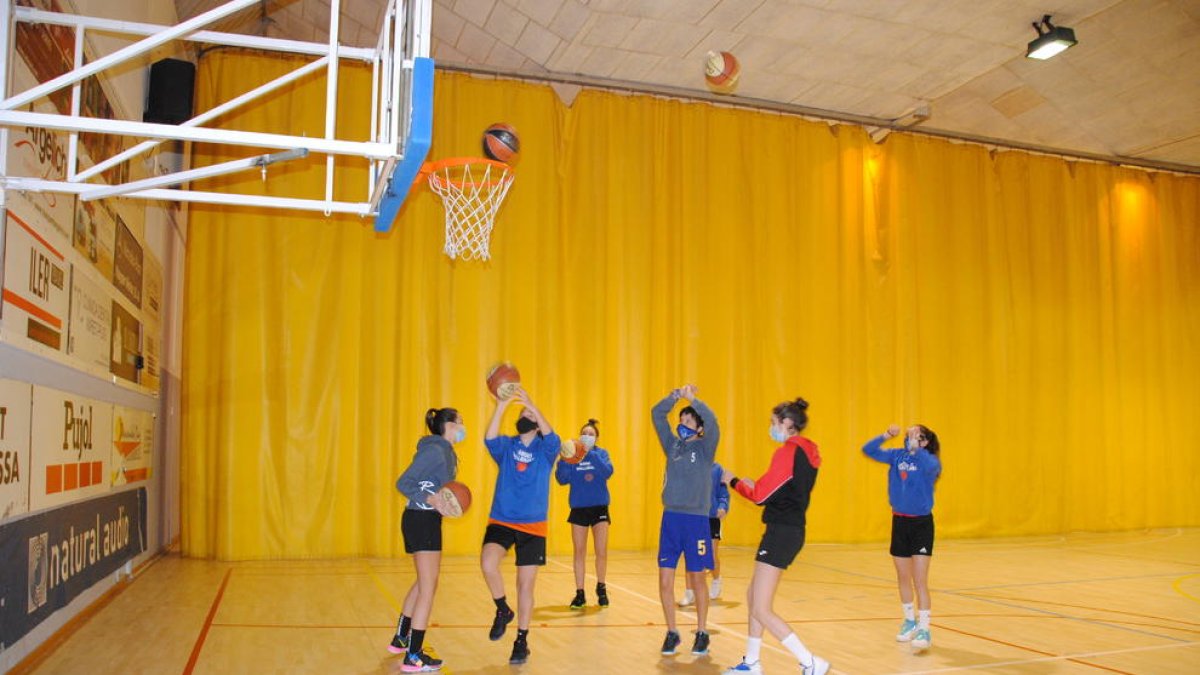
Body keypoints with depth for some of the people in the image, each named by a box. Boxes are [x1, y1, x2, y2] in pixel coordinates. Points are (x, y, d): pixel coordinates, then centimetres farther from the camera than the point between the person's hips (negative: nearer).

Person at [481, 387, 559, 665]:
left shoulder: (545, 449, 1)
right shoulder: (506, 446, 4)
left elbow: (552, 438, -22)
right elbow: (489, 439, -19)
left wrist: (532, 406, -31)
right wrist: (501, 406, -31)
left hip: (533, 526, 0)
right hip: (501, 521, 0)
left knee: (525, 584, 4)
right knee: (487, 563, -25)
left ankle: (522, 642, 21)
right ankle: (503, 611, 2)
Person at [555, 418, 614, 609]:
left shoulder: (601, 453, -1)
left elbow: (607, 472, -18)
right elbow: (562, 479, -8)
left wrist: (591, 454, -28)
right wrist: (564, 459, -25)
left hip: (599, 508, 0)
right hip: (578, 508, 1)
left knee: (602, 552, 0)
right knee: (579, 552, 7)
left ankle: (601, 588, 23)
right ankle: (580, 593, 16)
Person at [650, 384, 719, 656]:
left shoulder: (704, 447, 0)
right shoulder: (673, 445, 9)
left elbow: (712, 423, -19)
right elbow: (657, 414, 4)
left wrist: (692, 398, -18)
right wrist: (676, 395, -6)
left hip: (696, 519, -3)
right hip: (670, 518, 3)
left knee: (697, 579, 6)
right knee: (665, 581, 0)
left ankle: (702, 633, 21)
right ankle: (672, 632, 15)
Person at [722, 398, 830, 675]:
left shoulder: (788, 451, -15)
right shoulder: (808, 451, 12)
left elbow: (760, 495, -13)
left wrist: (734, 481, 2)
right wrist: (756, 485, 15)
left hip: (781, 532, -10)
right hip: (792, 530, 10)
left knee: (761, 610, -7)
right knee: (753, 596, 20)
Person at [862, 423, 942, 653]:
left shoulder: (931, 460, -12)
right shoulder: (897, 456, 1)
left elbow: (930, 466, -36)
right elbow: (868, 450, -4)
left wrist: (914, 447, -44)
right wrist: (886, 435, -17)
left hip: (921, 524, -5)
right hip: (900, 522, 5)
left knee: (920, 580, -8)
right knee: (903, 578, 15)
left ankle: (924, 630, -5)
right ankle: (909, 621, 31)